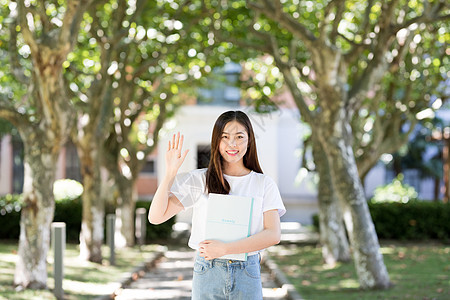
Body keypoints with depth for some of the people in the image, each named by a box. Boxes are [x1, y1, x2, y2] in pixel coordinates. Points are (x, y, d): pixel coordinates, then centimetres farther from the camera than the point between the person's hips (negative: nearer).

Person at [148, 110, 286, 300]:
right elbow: (156, 217, -1)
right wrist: (170, 173, -12)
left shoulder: (264, 184, 3)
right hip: (207, 274, 0)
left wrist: (224, 249, -15)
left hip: (247, 275, 0)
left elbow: (273, 234, -7)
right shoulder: (199, 180, 3)